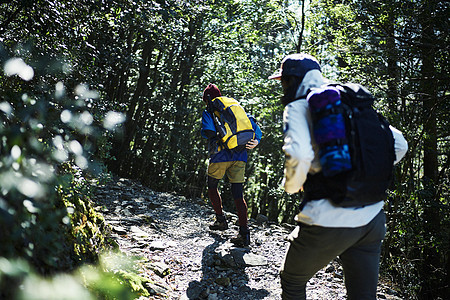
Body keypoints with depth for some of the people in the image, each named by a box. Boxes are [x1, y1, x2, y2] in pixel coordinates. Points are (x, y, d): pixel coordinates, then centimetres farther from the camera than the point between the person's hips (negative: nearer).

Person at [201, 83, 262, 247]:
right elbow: (251, 120, 8)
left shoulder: (208, 112, 6)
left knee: (212, 186, 22)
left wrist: (215, 145, -3)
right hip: (240, 157, 4)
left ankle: (220, 219, 21)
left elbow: (208, 131, -13)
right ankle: (244, 232, -5)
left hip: (220, 157, -4)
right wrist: (256, 140, -1)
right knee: (238, 195, 4)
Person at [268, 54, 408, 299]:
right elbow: (398, 144, 14)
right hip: (372, 218, 6)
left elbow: (298, 154, -23)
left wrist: (291, 185, -3)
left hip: (328, 221, -6)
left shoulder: (298, 107, -3)